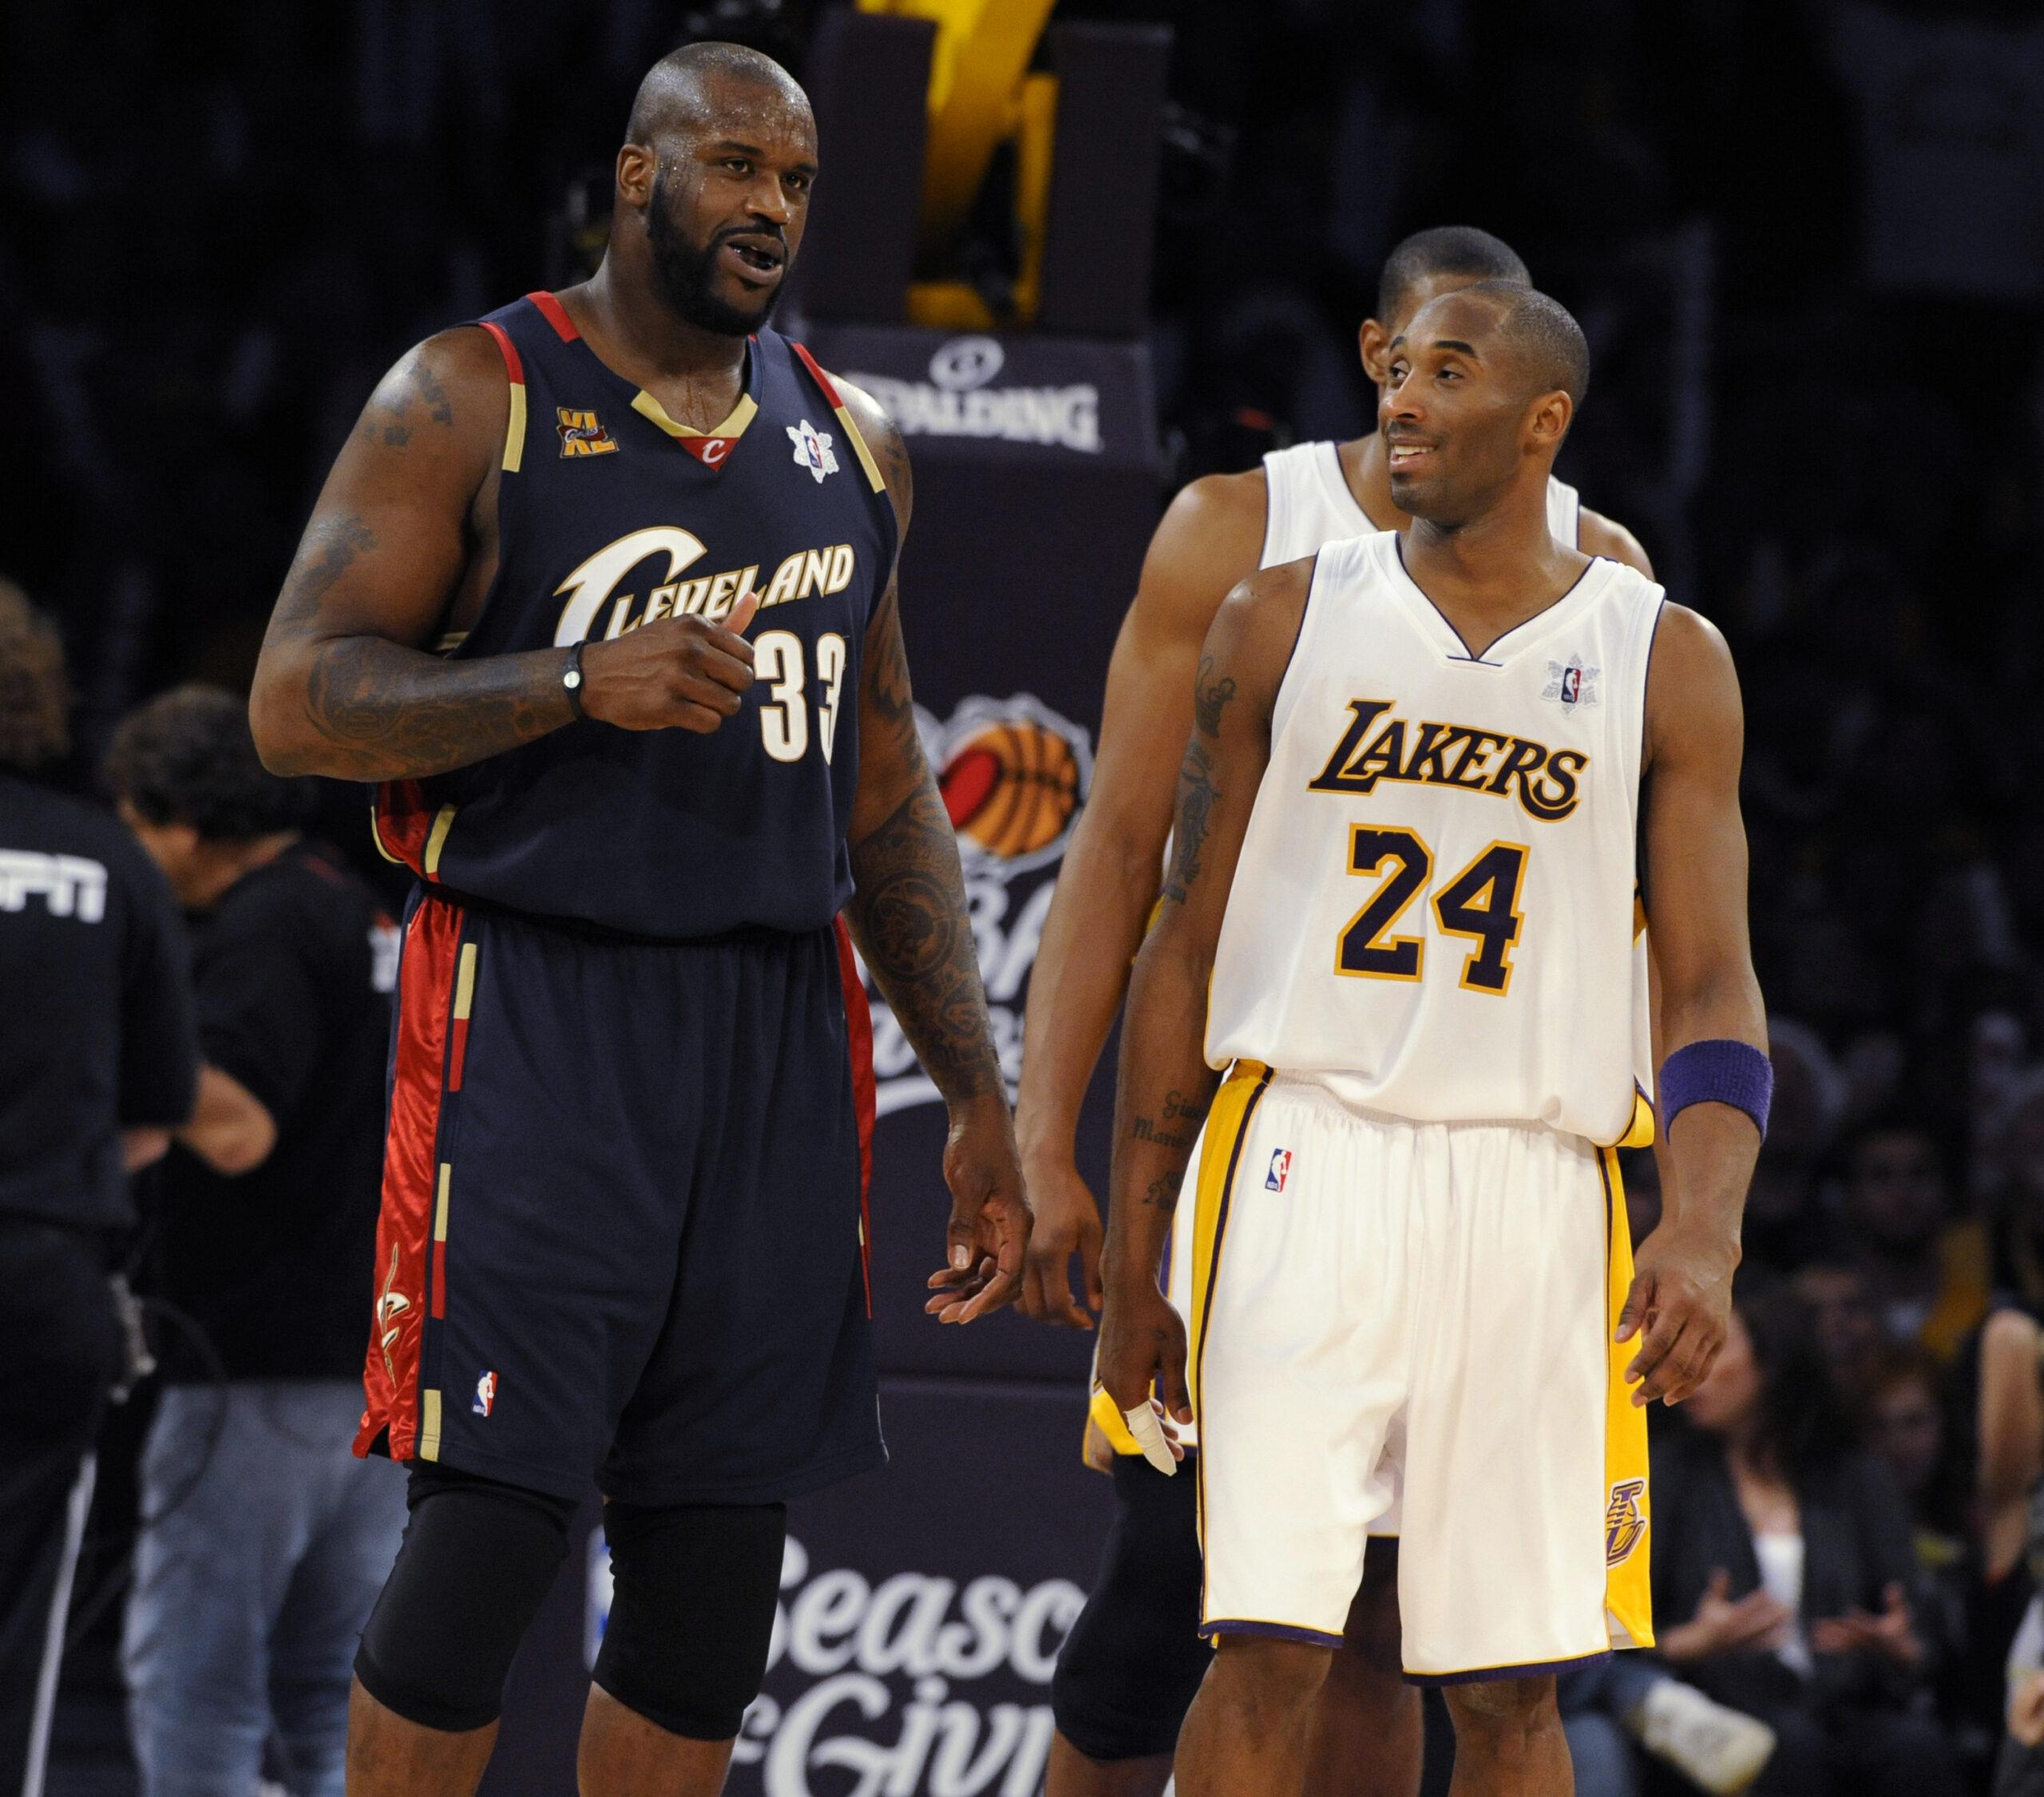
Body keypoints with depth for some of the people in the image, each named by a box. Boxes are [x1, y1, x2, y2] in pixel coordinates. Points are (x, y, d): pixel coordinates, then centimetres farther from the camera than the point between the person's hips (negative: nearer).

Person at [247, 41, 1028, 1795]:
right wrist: (578, 682, -22)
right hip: (537, 1014, -5)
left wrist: (979, 1101, 16)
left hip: (780, 1033, 5)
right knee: (487, 1528, -11)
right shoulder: (471, 401, -2)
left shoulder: (847, 443, 15)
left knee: (715, 1582, 4)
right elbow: (299, 704, -9)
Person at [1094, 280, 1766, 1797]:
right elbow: (1186, 946, 11)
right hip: (1307, 1158, -1)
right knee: (1270, 1648, -11)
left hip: (1533, 1185, 1)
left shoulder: (1663, 663, 8)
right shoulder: (1284, 622, 9)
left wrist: (1706, 1229, -16)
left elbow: (1712, 988, 3)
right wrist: (1128, 1270, 8)